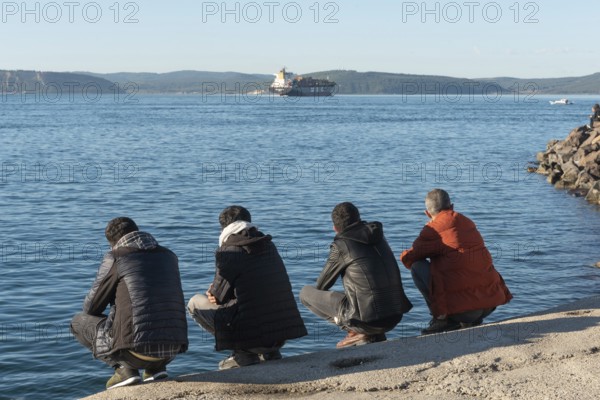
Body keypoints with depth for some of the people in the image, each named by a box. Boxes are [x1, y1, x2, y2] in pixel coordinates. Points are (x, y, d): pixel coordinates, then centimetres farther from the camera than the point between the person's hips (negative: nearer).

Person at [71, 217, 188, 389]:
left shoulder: (115, 258, -1)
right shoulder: (169, 256, 14)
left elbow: (91, 307, 7)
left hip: (136, 348, -5)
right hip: (173, 349, 6)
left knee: (78, 322, 18)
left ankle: (123, 368, 1)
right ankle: (157, 366, 15)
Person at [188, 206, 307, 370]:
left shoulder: (228, 251, -8)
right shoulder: (268, 244, 12)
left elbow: (218, 296, -2)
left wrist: (214, 292, 22)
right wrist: (218, 292, 20)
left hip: (253, 334, -7)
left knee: (195, 303, 8)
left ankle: (243, 353, 1)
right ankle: (269, 351, 15)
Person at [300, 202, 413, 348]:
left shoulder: (341, 245, -3)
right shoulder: (378, 237, 14)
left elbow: (321, 286, 8)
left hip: (367, 319, -6)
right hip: (395, 317, 7)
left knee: (306, 292, 8)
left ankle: (356, 332, 1)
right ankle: (376, 335, 14)